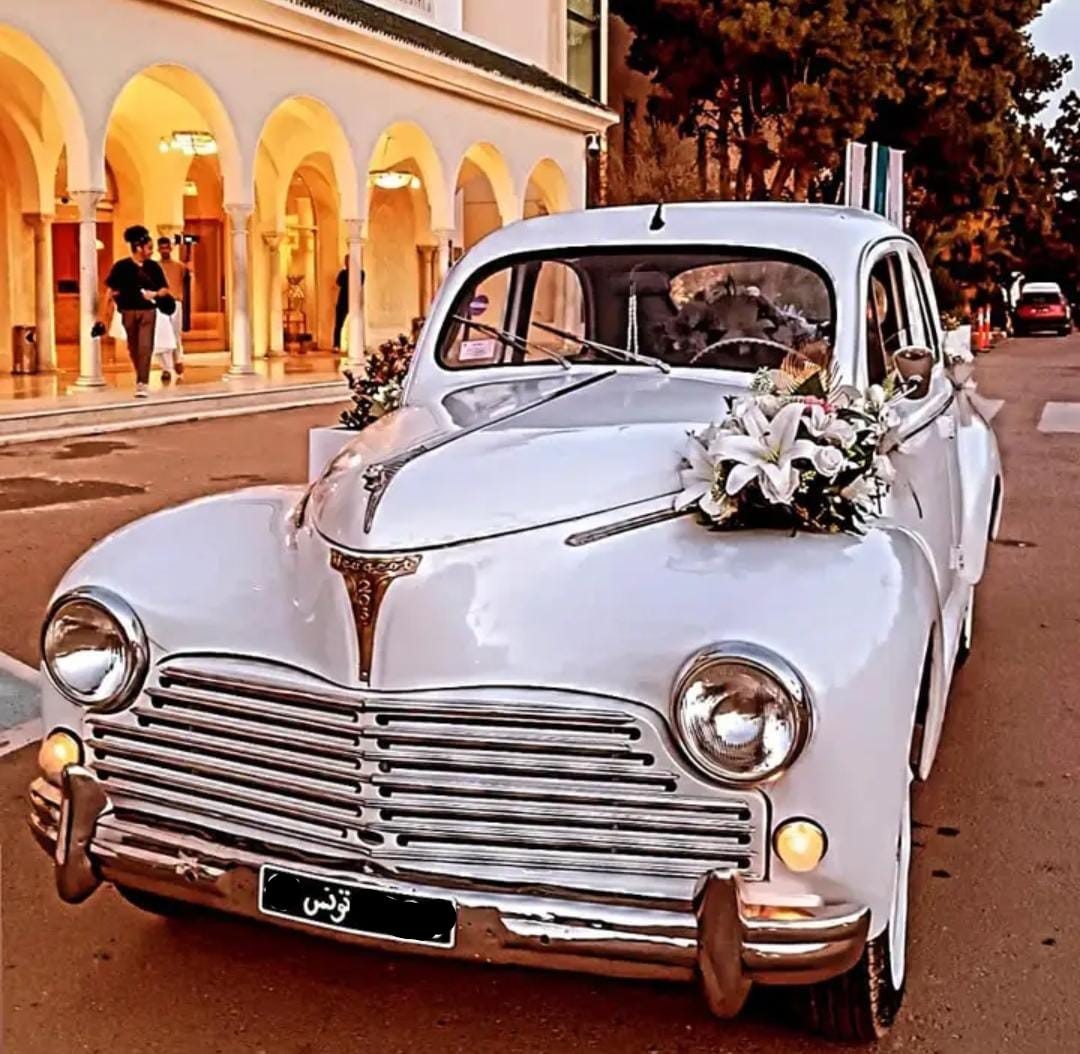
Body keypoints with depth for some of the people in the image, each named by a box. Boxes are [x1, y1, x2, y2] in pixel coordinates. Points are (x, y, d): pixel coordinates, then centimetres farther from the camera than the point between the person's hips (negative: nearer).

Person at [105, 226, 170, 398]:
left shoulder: (153, 266, 3)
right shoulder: (121, 266, -4)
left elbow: (165, 289, 7)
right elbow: (111, 291, 0)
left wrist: (155, 294, -13)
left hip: (148, 311, 1)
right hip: (128, 311, -1)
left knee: (145, 347, -10)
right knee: (134, 349, 11)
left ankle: (142, 383, -13)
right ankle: (141, 379, 28)